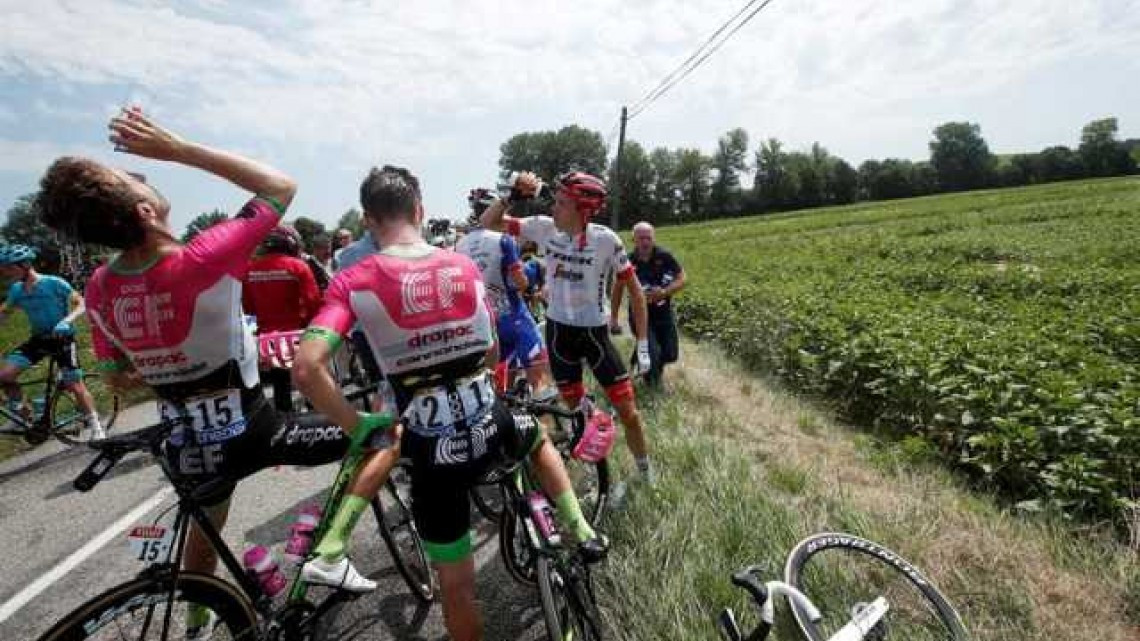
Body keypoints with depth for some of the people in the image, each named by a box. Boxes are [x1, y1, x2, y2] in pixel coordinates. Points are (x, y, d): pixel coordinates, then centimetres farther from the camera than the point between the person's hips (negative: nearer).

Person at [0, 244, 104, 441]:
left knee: (74, 386, -6)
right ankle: (26, 418, 10)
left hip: (62, 338, -5)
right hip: (38, 338, 6)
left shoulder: (54, 283, -16)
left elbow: (81, 303, -17)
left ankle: (95, 426, 8)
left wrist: (66, 321, -33)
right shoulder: (16, 290, 1)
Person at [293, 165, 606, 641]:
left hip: (434, 453, -1)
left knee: (457, 587, 18)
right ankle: (582, 533, 35)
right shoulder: (464, 266, 0)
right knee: (538, 438, 37)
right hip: (493, 431, 2)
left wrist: (361, 428, -7)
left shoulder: (353, 281, -8)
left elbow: (306, 369, -19)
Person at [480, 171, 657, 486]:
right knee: (573, 407, 13)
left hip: (595, 332, -2)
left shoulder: (606, 239, -17)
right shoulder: (544, 227, -9)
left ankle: (648, 479, 26)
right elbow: (489, 221, -3)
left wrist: (642, 343, -9)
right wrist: (512, 196, -21)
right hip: (558, 330, 2)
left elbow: (634, 289, -8)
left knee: (629, 413, 1)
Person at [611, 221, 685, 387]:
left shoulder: (664, 256, -13)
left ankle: (656, 366, 43)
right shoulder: (628, 261, -12)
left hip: (664, 313, 2)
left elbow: (682, 279, -9)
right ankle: (651, 382, 19)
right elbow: (618, 288, 1)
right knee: (652, 353, -15)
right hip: (640, 314, -2)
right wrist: (613, 317, 3)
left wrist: (664, 292, -27)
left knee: (670, 355, 6)